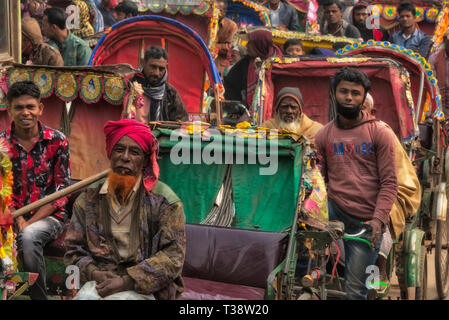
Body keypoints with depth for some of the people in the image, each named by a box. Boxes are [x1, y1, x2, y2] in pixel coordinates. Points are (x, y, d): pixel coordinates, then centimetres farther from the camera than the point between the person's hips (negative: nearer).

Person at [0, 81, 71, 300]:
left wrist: (29, 223, -14)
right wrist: (18, 219, -17)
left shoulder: (57, 141, -3)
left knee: (29, 236, -33)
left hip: (49, 216, -2)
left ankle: (38, 295, -15)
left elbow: (61, 190, -5)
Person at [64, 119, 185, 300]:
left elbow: (173, 256, -5)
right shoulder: (89, 199, 11)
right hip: (101, 282, 3)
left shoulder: (164, 200, 2)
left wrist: (127, 281, -14)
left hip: (146, 287, -2)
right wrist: (93, 273, -8)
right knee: (85, 296, -29)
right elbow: (73, 251, 13)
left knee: (118, 298, -33)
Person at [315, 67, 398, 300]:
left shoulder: (380, 133, -1)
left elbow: (389, 183, -5)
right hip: (333, 210, 3)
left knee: (354, 290, -1)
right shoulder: (323, 136, 8)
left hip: (366, 221, -3)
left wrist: (378, 219, -17)